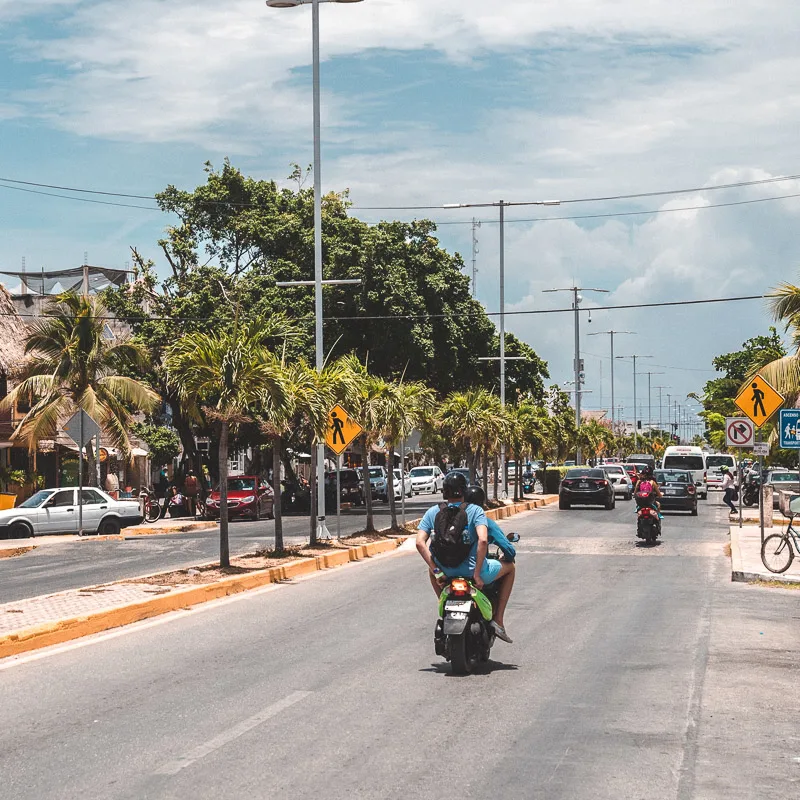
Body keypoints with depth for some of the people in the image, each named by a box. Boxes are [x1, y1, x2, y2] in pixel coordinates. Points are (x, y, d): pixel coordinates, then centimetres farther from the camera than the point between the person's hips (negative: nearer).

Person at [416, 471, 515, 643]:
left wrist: (437, 571, -5)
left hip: (445, 571, 3)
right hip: (471, 569, -3)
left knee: (432, 568, 41)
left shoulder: (432, 512, 1)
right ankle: (498, 620, 17)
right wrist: (477, 574, -17)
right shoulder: (475, 511, -8)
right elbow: (483, 540, -24)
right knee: (509, 567, 25)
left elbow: (420, 543, -9)